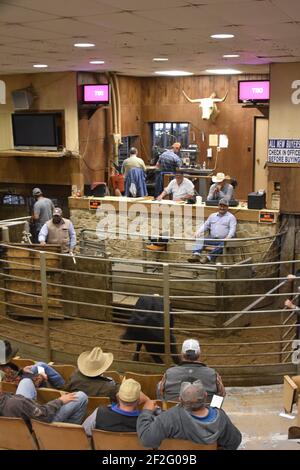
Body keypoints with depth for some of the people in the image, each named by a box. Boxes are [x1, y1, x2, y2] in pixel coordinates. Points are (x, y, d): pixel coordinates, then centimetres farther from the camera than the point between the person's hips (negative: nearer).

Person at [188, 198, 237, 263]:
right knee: (200, 240, -21)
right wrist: (198, 232, 2)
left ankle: (208, 257, -51)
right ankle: (196, 255, -45)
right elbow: (205, 225, 23)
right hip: (212, 239, 4)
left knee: (223, 244, -38)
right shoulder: (212, 215, 23)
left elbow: (232, 228, -3)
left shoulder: (231, 217, 8)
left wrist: (228, 237, -24)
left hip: (223, 240, -4)